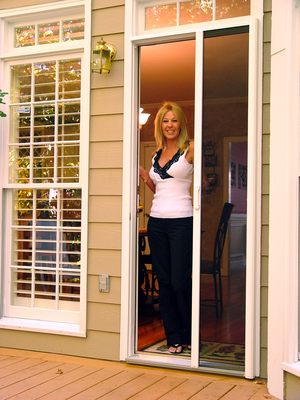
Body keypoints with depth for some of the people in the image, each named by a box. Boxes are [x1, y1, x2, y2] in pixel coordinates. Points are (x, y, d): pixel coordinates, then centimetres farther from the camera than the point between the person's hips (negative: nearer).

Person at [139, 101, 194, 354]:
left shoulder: (190, 150, -2)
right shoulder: (157, 155, 15)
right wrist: (145, 177, 6)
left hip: (181, 222, -6)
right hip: (156, 221, 6)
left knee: (180, 282, -4)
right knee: (164, 281, 7)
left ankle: (190, 336, 15)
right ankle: (174, 338, 17)